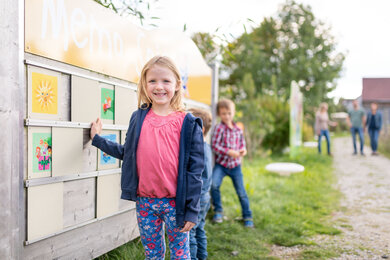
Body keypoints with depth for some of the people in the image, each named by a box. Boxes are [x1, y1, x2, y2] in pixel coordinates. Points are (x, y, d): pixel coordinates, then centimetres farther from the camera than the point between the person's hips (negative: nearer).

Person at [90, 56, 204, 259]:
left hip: (175, 203, -3)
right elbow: (127, 153, 14)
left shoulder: (187, 123, -7)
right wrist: (98, 139, 14)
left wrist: (192, 210, -9)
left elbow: (195, 168, -7)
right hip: (144, 201, 3)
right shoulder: (138, 118, 3)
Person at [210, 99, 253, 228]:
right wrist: (229, 152, -23)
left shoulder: (238, 129, 4)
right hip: (221, 164, -3)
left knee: (241, 192, 5)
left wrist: (243, 150, -8)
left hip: (235, 165, 3)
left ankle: (247, 216, 23)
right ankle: (218, 210, -2)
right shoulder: (219, 128, -9)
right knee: (214, 184, -25)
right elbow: (214, 145, -15)